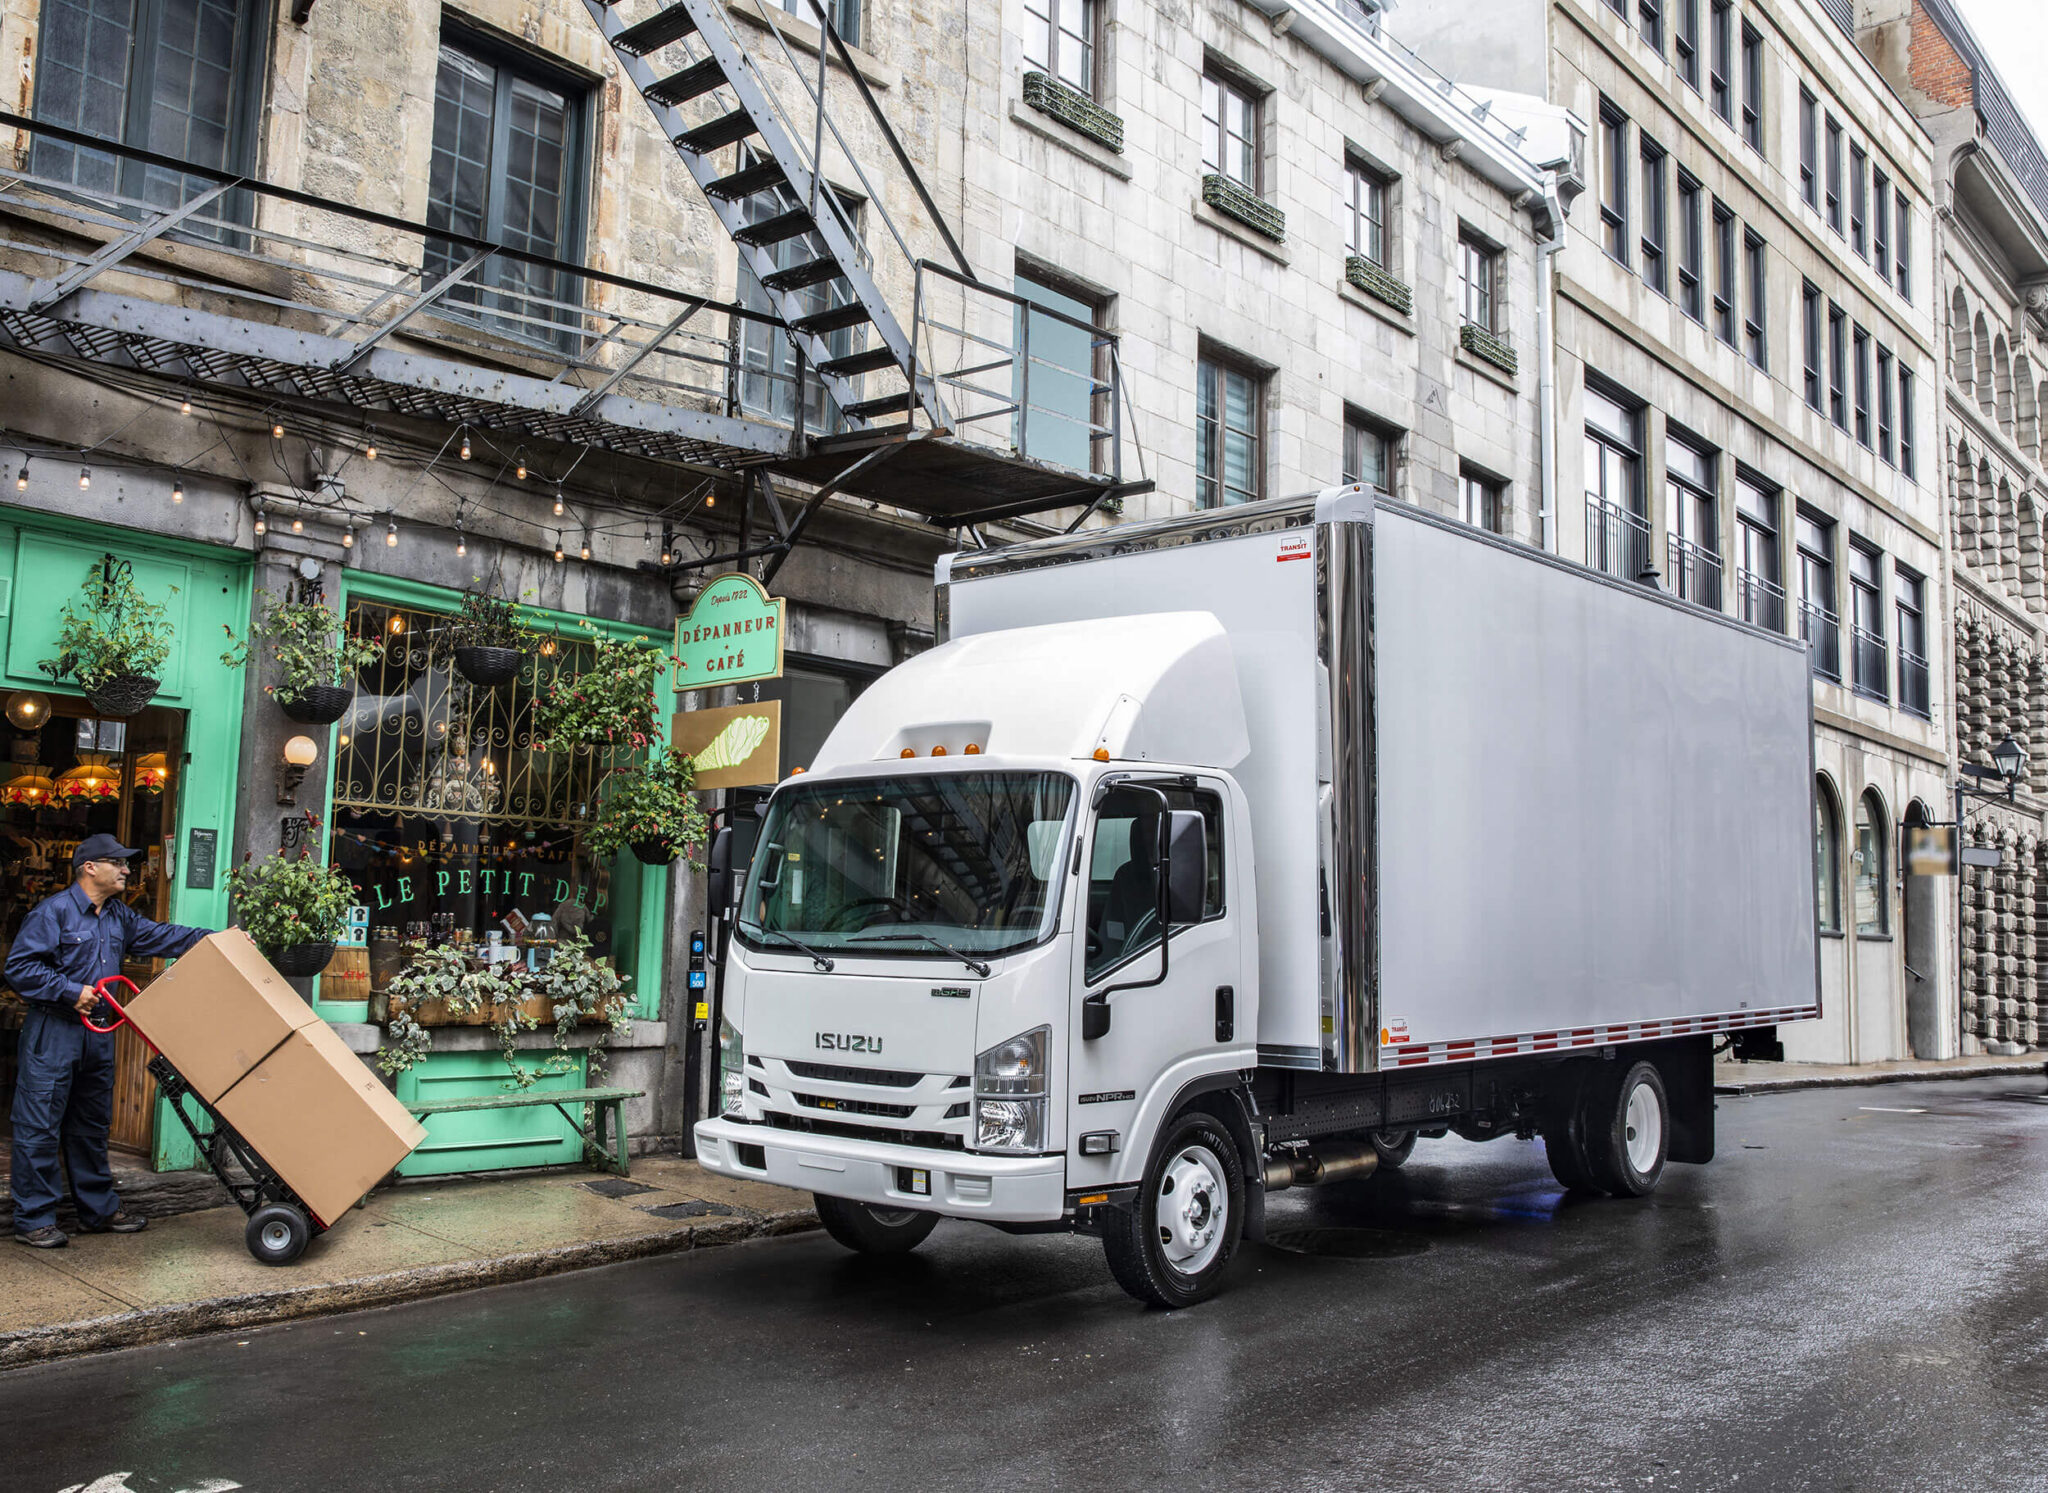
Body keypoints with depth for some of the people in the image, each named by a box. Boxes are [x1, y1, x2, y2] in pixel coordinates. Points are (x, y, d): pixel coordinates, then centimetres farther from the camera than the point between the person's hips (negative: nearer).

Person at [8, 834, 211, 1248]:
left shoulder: (119, 917, 12)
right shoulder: (54, 911, -12)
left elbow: (159, 936, 18)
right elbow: (20, 967, -14)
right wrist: (71, 991, -17)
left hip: (97, 1034, 8)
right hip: (52, 1032, -8)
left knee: (91, 1125, 15)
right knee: (39, 1128, -2)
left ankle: (99, 1209, 24)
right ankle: (34, 1220, 5)